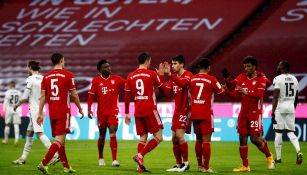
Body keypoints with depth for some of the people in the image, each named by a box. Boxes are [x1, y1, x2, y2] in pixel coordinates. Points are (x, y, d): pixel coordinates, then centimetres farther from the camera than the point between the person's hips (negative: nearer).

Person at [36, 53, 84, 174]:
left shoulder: (46, 76, 6)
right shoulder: (67, 75, -6)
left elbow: (43, 97, 4)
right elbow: (74, 95, -3)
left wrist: (40, 113, 7)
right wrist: (80, 108, 10)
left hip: (52, 113, 6)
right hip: (63, 112, -6)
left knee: (60, 140, 15)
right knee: (60, 140, -8)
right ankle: (44, 164, -22)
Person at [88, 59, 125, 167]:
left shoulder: (116, 79, 2)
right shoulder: (96, 81, 0)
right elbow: (91, 95, -1)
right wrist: (89, 108, -10)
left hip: (113, 111, 0)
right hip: (101, 112, 1)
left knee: (113, 133, -12)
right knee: (102, 135, 11)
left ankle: (114, 160, -15)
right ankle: (100, 158, 30)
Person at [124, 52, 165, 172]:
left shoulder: (131, 76, 7)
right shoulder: (152, 74, -5)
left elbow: (127, 97, 9)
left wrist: (126, 113, 16)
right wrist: (161, 74, 23)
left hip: (138, 111, 5)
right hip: (150, 109, -5)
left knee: (143, 138, 10)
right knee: (158, 137, 0)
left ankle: (140, 166, 2)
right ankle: (140, 155, -17)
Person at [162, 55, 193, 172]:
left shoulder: (188, 75, -9)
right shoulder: (173, 77, 14)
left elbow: (182, 83, -31)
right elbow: (166, 92, 5)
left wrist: (170, 75, -35)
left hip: (185, 110, -8)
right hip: (177, 111, 8)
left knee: (179, 135, -16)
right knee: (174, 138, 7)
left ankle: (186, 163, -7)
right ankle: (179, 165, 14)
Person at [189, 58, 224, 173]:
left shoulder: (192, 79, 4)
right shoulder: (212, 80, -7)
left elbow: (190, 93, 11)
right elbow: (221, 92, 8)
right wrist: (224, 88, 30)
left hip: (194, 113, 5)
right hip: (206, 114, -5)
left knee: (198, 139, 15)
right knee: (206, 140, -4)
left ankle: (200, 165, 20)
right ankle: (206, 167, -8)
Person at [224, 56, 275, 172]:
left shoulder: (261, 78, -7)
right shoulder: (241, 78, 7)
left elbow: (259, 95, -19)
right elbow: (235, 95, 4)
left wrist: (247, 93, -35)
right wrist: (226, 91, -14)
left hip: (255, 113, -5)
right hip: (243, 113, 5)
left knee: (255, 138, -10)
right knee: (242, 138, 1)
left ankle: (269, 156, 16)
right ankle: (245, 166, 8)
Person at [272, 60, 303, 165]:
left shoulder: (278, 79, -9)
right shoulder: (294, 79, 10)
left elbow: (275, 97, -15)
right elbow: (296, 98, 15)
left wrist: (273, 113, -15)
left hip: (280, 108, -5)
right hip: (291, 107, 5)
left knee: (278, 132, 3)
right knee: (290, 132, 9)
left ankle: (278, 158, 7)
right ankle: (298, 151, -14)